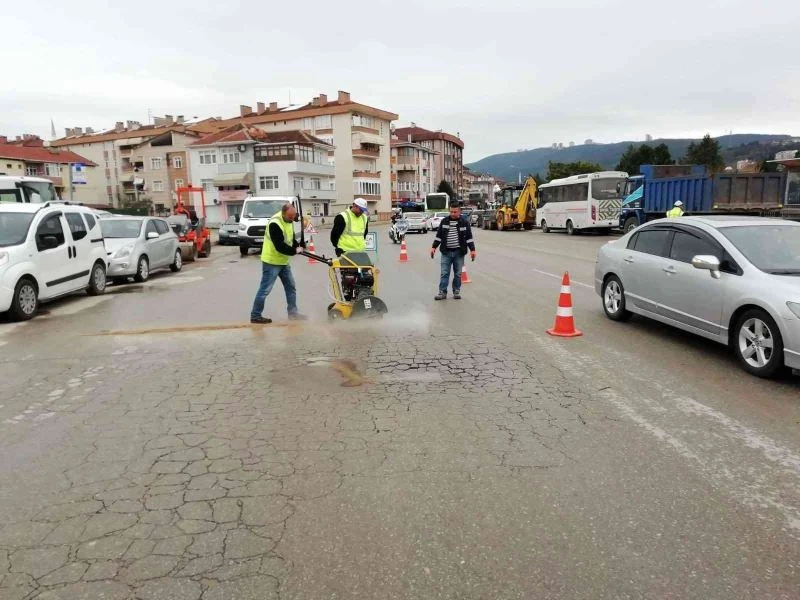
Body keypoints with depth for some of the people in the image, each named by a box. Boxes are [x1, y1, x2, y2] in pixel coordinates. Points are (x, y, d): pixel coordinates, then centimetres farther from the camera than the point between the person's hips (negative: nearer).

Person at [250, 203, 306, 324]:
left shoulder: (289, 221, 3)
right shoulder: (275, 224, -26)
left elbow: (290, 239, 14)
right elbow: (280, 246, -29)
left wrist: (298, 245, -3)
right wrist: (294, 251, -24)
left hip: (283, 261, 9)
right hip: (271, 262, -9)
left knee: (291, 287, 13)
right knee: (265, 289, -3)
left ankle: (293, 313, 23)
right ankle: (255, 316, 7)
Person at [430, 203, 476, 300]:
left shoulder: (464, 222, -1)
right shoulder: (444, 221, 3)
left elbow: (469, 237, 0)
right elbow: (439, 235, 8)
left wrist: (472, 250, -7)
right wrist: (434, 247, 2)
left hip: (459, 252, -1)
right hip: (446, 252, 1)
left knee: (458, 274, 7)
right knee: (444, 273, 0)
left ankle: (456, 291, 19)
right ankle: (442, 292, 4)